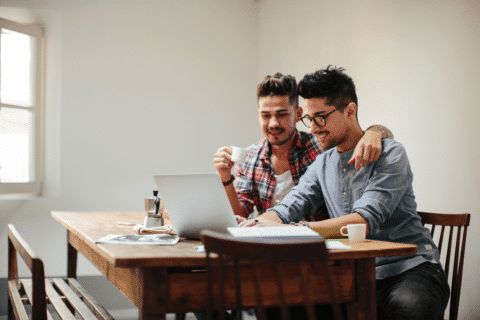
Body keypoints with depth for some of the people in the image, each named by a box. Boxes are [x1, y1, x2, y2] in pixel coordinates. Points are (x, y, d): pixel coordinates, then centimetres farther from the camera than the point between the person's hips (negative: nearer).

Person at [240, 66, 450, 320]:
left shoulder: (390, 155, -8)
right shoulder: (322, 164, 14)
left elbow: (365, 220, -22)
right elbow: (287, 208, 9)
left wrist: (292, 230, -32)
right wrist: (258, 223, -16)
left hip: (409, 268, -4)